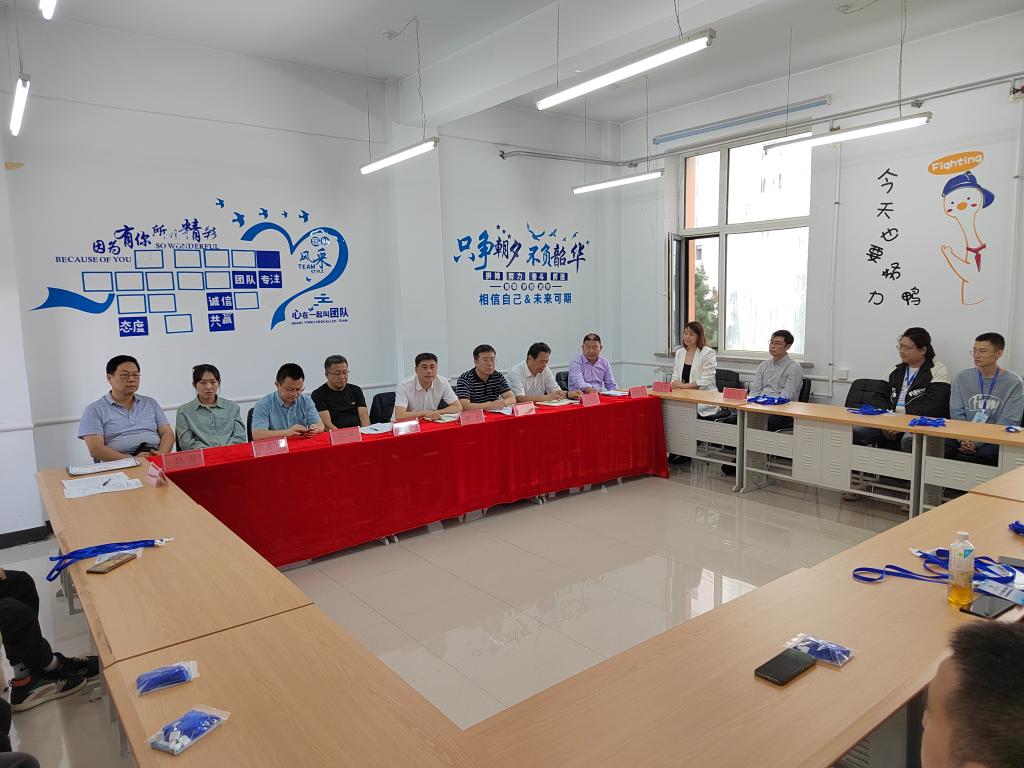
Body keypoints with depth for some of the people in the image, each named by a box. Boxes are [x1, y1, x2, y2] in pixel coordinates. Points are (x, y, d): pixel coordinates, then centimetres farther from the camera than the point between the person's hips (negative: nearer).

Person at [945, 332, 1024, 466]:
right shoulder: (962, 378, 11)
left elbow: (1008, 422, -7)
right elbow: (956, 413, 5)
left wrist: (978, 442, -19)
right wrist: (963, 439, -14)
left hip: (995, 439, -3)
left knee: (986, 453, -37)